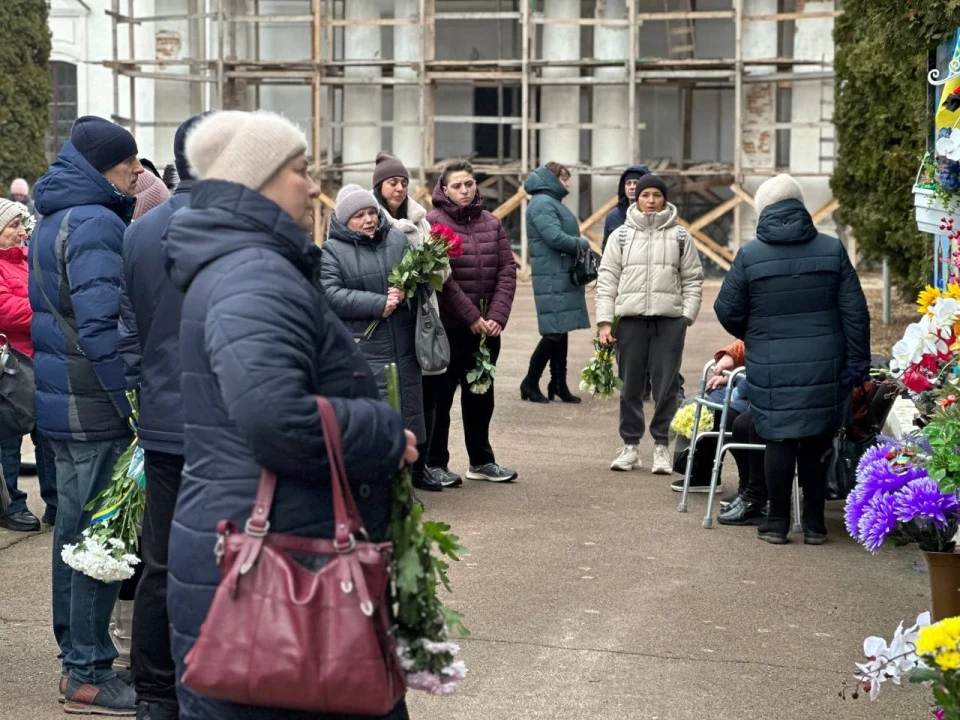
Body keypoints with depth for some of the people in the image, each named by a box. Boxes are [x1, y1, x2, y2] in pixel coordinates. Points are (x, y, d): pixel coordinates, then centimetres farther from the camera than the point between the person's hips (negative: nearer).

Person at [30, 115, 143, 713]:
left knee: (76, 529, 17)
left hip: (63, 401, 10)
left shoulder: (55, 220, 14)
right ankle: (88, 674, 4)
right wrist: (140, 407, -23)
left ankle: (78, 653, 29)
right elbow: (102, 326, -25)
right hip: (95, 409, -10)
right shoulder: (95, 223, -17)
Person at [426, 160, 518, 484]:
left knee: (481, 393, 14)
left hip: (487, 326, 5)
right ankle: (436, 463, 11)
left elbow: (507, 270, 3)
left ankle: (481, 461, 24)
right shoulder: (434, 222, -7)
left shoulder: (492, 222, 8)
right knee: (441, 394, 2)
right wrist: (472, 317, -16)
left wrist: (497, 316, -9)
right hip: (449, 325, -5)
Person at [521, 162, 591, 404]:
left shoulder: (553, 202, 21)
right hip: (552, 277, -10)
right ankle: (530, 382, -1)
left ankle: (559, 384, 15)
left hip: (564, 276, 10)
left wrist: (580, 248, 3)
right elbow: (555, 237, -20)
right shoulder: (542, 204, -11)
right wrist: (583, 244, -6)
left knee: (561, 330, 11)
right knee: (555, 331, -10)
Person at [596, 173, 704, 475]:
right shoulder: (621, 235, 8)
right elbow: (607, 279, 5)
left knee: (666, 385, 0)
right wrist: (604, 321, -2)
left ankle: (662, 447, 9)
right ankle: (630, 446, 15)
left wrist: (688, 314, -4)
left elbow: (693, 279, 8)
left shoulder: (679, 237, 7)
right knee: (630, 385, 6)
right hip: (630, 318, 1)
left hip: (670, 319, -1)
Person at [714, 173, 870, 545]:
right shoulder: (832, 249, 1)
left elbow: (727, 311, 3)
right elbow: (855, 312, 0)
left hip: (772, 370, -1)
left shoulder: (749, 254, -3)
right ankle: (814, 524, 15)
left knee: (779, 440, 6)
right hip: (824, 368, 1)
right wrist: (857, 362, 5)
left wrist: (754, 337, 22)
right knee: (816, 443, 10)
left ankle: (778, 522, 12)